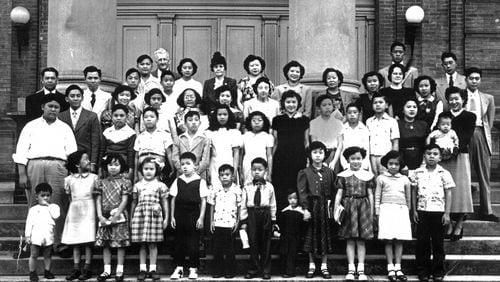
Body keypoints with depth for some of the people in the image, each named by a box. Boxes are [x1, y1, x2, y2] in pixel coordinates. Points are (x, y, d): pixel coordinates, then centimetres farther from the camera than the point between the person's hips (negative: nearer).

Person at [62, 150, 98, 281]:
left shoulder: (94, 177, 4)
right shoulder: (69, 179, 6)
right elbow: (69, 196, 15)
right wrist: (74, 205, 6)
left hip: (88, 209, -2)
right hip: (74, 210, 2)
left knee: (88, 240, -4)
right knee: (75, 241, 3)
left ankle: (87, 269, 0)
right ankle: (76, 268, 8)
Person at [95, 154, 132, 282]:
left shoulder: (125, 182, 1)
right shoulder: (101, 183, 10)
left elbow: (124, 200, -6)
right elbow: (98, 200, 6)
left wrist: (116, 215, -14)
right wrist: (100, 216, -6)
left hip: (119, 216, -3)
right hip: (104, 217, 3)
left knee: (120, 244, -1)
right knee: (105, 244, 4)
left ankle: (119, 271, 4)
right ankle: (107, 270, 10)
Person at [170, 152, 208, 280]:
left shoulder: (200, 181, -2)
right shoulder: (178, 181, 6)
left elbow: (203, 201, -1)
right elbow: (173, 199, 8)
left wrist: (201, 217, -6)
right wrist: (172, 216, 4)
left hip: (193, 215, -3)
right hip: (179, 214, 3)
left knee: (193, 242, 1)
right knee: (178, 242, 6)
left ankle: (193, 269, 10)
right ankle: (178, 268, 15)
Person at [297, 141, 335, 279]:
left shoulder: (329, 172, 7)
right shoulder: (305, 172, 0)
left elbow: (333, 191, 6)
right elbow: (302, 192, -5)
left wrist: (331, 205, -7)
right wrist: (305, 209, -13)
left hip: (325, 207, 2)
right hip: (312, 207, -1)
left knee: (325, 235, 4)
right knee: (311, 235, 4)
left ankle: (324, 266, 12)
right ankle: (311, 265, 14)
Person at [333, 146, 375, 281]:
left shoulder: (367, 175, 7)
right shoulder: (343, 176, 5)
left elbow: (370, 195, 8)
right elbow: (339, 194, 3)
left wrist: (371, 213, 5)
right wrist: (335, 212, -3)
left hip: (363, 207, 1)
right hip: (348, 207, 0)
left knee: (361, 240, 2)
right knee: (350, 239, 1)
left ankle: (361, 270, 6)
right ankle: (351, 269, 5)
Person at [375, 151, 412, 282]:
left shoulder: (404, 179, 13)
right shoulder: (381, 178, 7)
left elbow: (408, 198, 20)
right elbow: (377, 196, 6)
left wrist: (408, 211, 20)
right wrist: (377, 212, 2)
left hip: (402, 210, 2)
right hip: (387, 209, -2)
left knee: (399, 240, 0)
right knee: (388, 240, -5)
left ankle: (398, 268, 4)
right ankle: (390, 268, -2)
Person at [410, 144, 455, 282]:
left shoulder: (444, 174, -1)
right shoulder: (417, 173, 4)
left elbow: (448, 194, 1)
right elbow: (414, 192, 10)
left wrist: (447, 213, -4)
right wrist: (414, 211, 5)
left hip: (438, 212, -1)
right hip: (422, 212, 1)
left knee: (438, 242, 5)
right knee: (422, 242, 4)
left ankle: (438, 271, 14)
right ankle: (423, 270, 13)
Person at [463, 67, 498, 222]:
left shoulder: (488, 98, 14)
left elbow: (490, 121, 17)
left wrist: (487, 136, 9)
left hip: (481, 134, 2)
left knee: (484, 175, 2)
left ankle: (487, 211, 4)